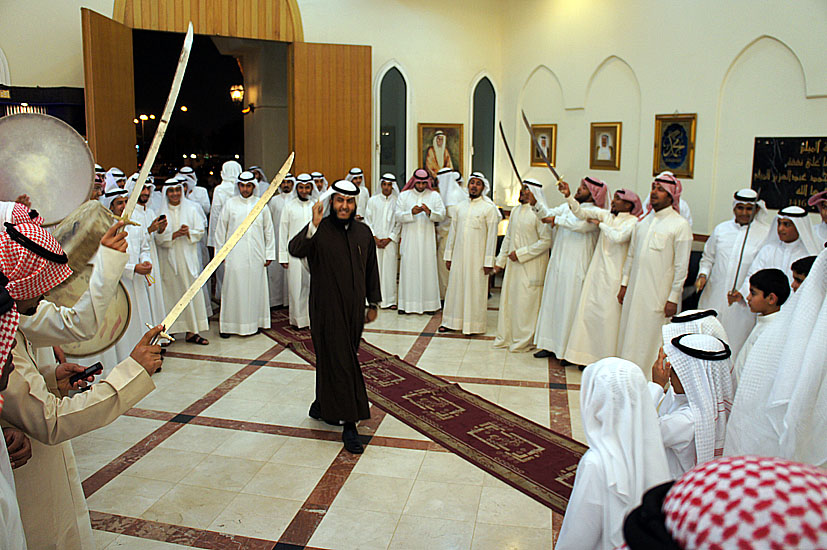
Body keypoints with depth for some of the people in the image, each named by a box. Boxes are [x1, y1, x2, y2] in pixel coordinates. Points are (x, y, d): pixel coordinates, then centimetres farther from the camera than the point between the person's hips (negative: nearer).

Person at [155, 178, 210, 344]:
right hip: (168, 258, -1)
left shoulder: (191, 208, 7)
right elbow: (158, 237, -4)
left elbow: (200, 231, 4)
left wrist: (188, 232, -15)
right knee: (170, 292, 0)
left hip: (188, 257, 1)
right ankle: (168, 330, 9)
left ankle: (191, 331, 5)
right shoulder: (160, 211, 1)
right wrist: (175, 235, -17)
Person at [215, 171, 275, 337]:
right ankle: (227, 324, 7)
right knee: (233, 288, -1)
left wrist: (269, 254, 8)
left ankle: (254, 322, 16)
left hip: (256, 256, 1)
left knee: (255, 289, 5)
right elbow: (220, 230, 8)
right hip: (234, 255, -1)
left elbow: (269, 230, 11)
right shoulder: (230, 204, 4)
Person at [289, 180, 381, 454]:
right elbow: (295, 249, -25)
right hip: (327, 309, -5)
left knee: (337, 359, 15)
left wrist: (373, 303, 14)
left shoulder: (363, 232, 8)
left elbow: (371, 269, 14)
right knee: (339, 362, -4)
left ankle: (322, 405, 35)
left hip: (354, 308, 5)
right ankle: (348, 424, 1)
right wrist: (313, 226, -41)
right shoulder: (319, 230, -6)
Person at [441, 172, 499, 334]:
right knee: (455, 288, 8)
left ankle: (475, 325, 12)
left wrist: (489, 262, -11)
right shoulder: (460, 207, 11)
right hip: (459, 256, 4)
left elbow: (492, 236, -6)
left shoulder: (489, 208, -3)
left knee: (475, 290, 1)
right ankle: (452, 322, 19)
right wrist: (448, 256, 10)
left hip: (477, 257, -4)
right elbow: (452, 232, 14)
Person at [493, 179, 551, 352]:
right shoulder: (516, 211, 11)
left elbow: (546, 241, -16)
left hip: (531, 266, -7)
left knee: (526, 303, -2)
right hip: (513, 264, 7)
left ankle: (525, 341, 10)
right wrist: (500, 261, 15)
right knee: (508, 298, 11)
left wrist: (520, 253, -15)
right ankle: (506, 337, 23)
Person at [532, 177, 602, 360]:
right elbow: (547, 214, 5)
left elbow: (580, 224, -29)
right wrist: (534, 203, -11)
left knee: (570, 307, -2)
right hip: (557, 264, 7)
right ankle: (551, 345, 23)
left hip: (575, 268, -7)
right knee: (552, 303, 12)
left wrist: (556, 219, -19)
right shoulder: (567, 206, 12)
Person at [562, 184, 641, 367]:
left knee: (608, 315, -2)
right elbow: (580, 212, 1)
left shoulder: (632, 222, -7)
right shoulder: (606, 215, 9)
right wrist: (568, 196, -12)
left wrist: (600, 224, -10)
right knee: (587, 311, 7)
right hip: (596, 272, 6)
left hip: (613, 275, -6)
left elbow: (619, 237, -25)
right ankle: (588, 354, 20)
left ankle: (607, 360, 11)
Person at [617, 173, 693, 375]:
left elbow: (681, 266, -8)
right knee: (629, 334, 10)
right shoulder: (643, 222, 11)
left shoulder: (680, 225, -7)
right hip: (634, 290, 6)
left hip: (659, 294, -6)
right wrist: (624, 284, 14)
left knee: (651, 338, -1)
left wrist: (673, 298, -10)